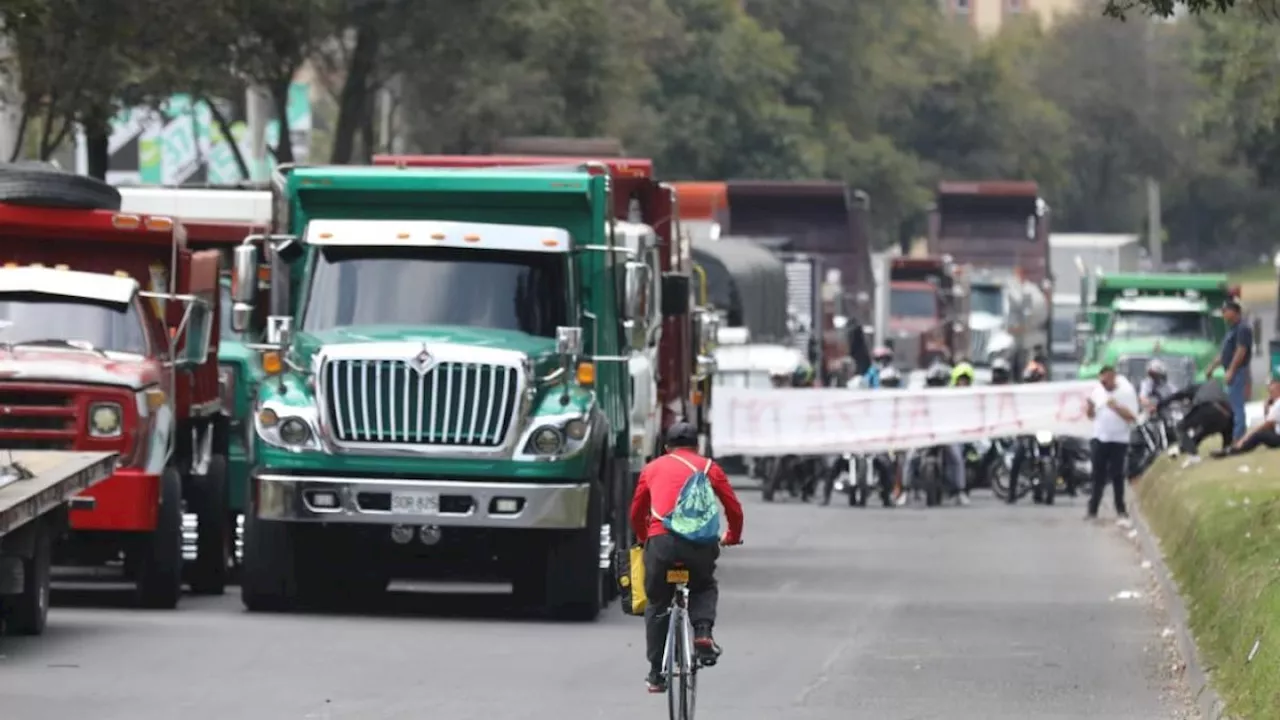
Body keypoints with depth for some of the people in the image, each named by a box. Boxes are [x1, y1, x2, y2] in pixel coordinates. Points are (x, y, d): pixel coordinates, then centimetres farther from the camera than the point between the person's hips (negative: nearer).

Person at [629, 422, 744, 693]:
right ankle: (703, 632, 1)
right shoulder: (708, 467, 17)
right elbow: (734, 509, 16)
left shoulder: (653, 468, 21)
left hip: (660, 539, 0)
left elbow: (636, 513, 27)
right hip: (699, 540, 0)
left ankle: (656, 673, 14)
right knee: (704, 587, 28)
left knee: (657, 604, 15)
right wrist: (732, 537, 35)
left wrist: (643, 538, 46)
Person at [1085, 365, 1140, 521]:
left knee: (1117, 476, 1)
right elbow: (1091, 415, 10)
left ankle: (1121, 510, 12)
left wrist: (1117, 407, -24)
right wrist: (1089, 407, -12)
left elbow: (1133, 417, -12)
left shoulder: (1127, 391, -9)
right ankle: (1093, 510, 5)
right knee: (1098, 476, 3)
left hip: (1119, 440, -3)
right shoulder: (1097, 390, 4)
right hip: (1100, 438, 3)